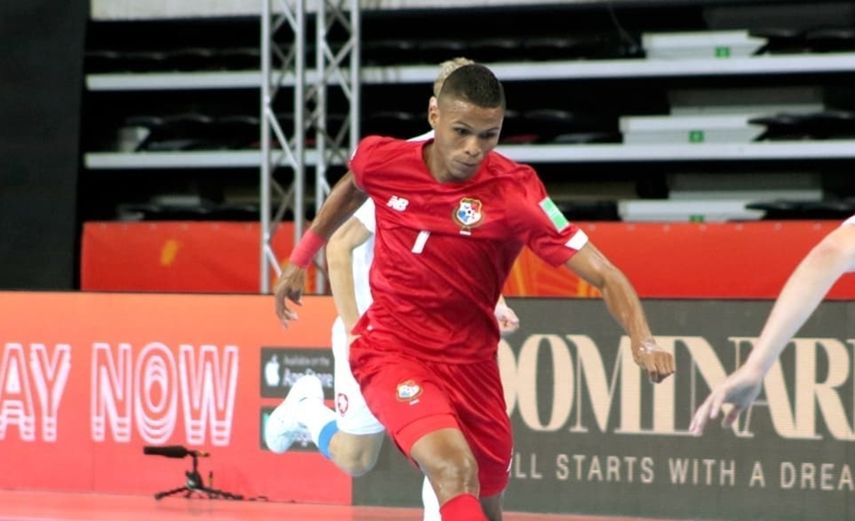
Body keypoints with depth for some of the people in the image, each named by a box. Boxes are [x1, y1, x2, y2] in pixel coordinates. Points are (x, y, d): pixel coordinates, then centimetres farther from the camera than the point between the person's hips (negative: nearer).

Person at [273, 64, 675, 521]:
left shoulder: (515, 192, -19)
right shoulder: (381, 161, -12)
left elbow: (603, 274, -23)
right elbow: (351, 190, 15)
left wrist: (642, 340, -40)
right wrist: (299, 259, 25)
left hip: (468, 360, 2)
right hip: (390, 350, -2)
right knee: (453, 468, -29)